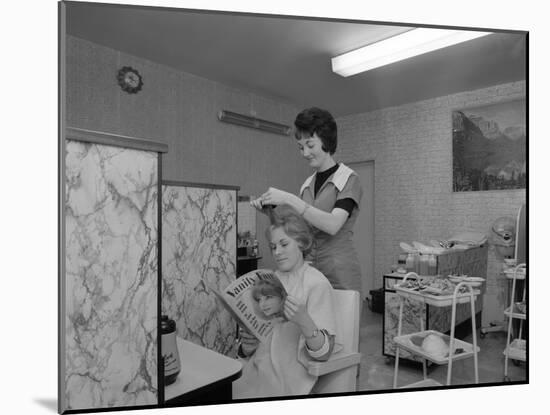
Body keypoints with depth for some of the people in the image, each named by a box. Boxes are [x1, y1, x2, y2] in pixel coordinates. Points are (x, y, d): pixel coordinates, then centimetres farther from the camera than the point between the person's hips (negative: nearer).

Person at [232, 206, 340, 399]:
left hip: (288, 374, -4)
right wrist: (247, 346, -8)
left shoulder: (317, 284, -6)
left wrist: (305, 322, -28)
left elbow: (324, 352, -11)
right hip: (256, 367, 5)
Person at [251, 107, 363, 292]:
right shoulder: (307, 184, 11)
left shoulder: (349, 180, -6)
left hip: (339, 275, -5)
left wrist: (289, 199, -23)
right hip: (308, 271, 5)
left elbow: (333, 225, -20)